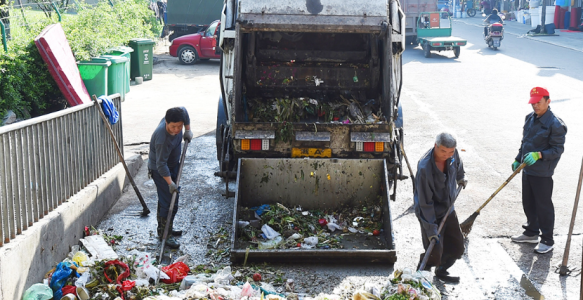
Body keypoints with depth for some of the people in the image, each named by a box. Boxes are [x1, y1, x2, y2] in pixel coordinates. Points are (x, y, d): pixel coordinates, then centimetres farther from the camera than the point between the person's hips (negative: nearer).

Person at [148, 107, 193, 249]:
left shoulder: (180, 113, -19)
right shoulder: (162, 139, -39)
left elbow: (184, 110, 7)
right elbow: (161, 164, -32)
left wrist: (188, 130, 7)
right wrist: (170, 182, -30)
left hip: (173, 165, 8)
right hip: (160, 170, -8)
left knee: (165, 199, 21)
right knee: (169, 202, -9)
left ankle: (164, 228, 36)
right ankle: (165, 234, 2)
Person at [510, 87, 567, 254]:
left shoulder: (555, 124, -18)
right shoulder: (530, 118, 7)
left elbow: (558, 149, -17)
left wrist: (538, 155, -29)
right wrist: (517, 160, 18)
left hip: (542, 173, -8)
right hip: (527, 170, 8)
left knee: (544, 206, 1)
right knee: (528, 203, 19)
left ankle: (547, 241, 14)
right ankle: (531, 233, 35)